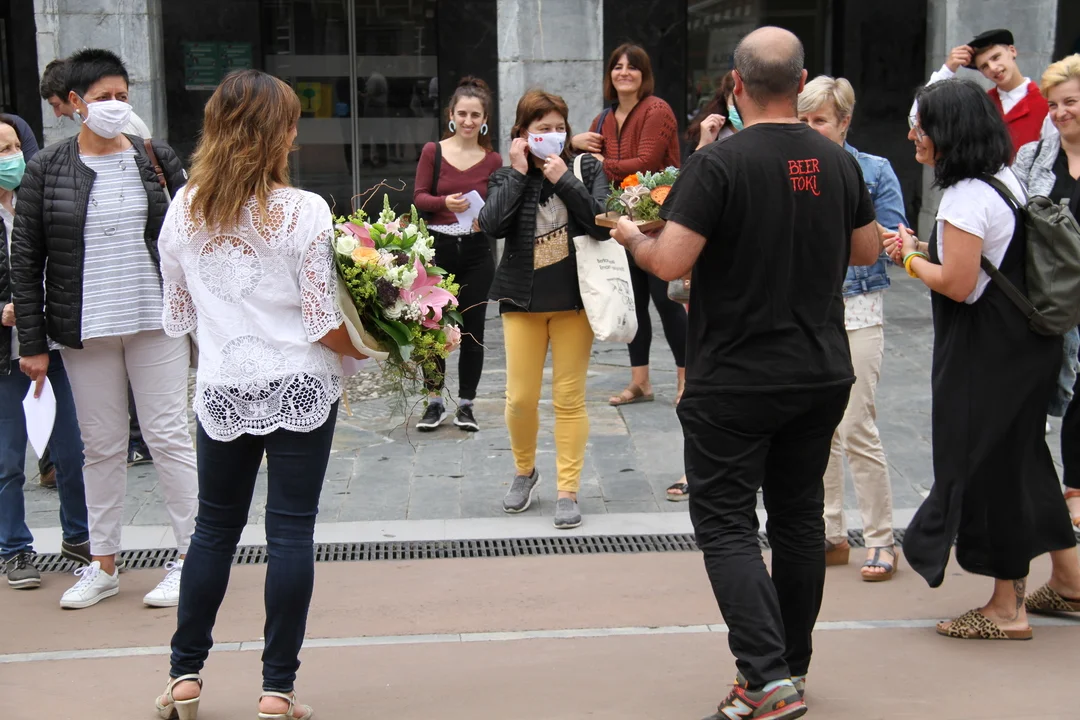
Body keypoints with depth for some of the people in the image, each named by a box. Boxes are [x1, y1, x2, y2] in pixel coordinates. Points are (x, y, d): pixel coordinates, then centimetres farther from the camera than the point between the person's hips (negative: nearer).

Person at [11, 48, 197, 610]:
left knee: (169, 436, 1)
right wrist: (32, 342, -2)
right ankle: (102, 565, 21)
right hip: (85, 330, 1)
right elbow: (25, 261, 1)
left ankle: (190, 558, 10)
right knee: (101, 446, 9)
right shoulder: (46, 170, 0)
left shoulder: (157, 158, 2)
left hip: (157, 321, 0)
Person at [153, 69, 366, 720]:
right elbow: (324, 324, -13)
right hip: (300, 389, -3)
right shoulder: (305, 212, -11)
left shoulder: (184, 211, 1)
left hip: (222, 391, 4)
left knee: (214, 529, 16)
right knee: (292, 532, 4)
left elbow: (178, 317, 10)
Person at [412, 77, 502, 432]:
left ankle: (466, 404, 16)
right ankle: (434, 401, 18)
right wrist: (444, 202, -19)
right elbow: (418, 196, -1)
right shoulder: (433, 152, 0)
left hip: (476, 252, 1)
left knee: (472, 330, 4)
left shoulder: (493, 160, 2)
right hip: (437, 248, -1)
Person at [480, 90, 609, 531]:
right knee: (520, 399, 2)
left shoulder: (587, 169, 1)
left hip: (574, 298, -1)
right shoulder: (506, 179, 3)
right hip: (523, 300, 1)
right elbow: (492, 225, -16)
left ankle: (568, 490, 11)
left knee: (570, 398, 3)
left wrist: (563, 180, -18)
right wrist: (518, 174, -13)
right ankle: (525, 471, 29)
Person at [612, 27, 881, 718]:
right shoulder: (839, 162, 2)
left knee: (726, 522, 1)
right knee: (800, 517, 15)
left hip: (735, 382, -6)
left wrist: (631, 236, 0)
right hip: (823, 375, 6)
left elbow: (670, 263, -21)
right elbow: (868, 250, 14)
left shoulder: (719, 163, -16)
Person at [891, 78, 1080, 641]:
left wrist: (912, 260, -6)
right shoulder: (1005, 179, 10)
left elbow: (957, 284, -22)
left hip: (987, 351, -10)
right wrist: (927, 251, 9)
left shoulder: (967, 196, -20)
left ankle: (1006, 609, 11)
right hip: (1023, 341, 10)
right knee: (1022, 455, 20)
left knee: (984, 463, 1)